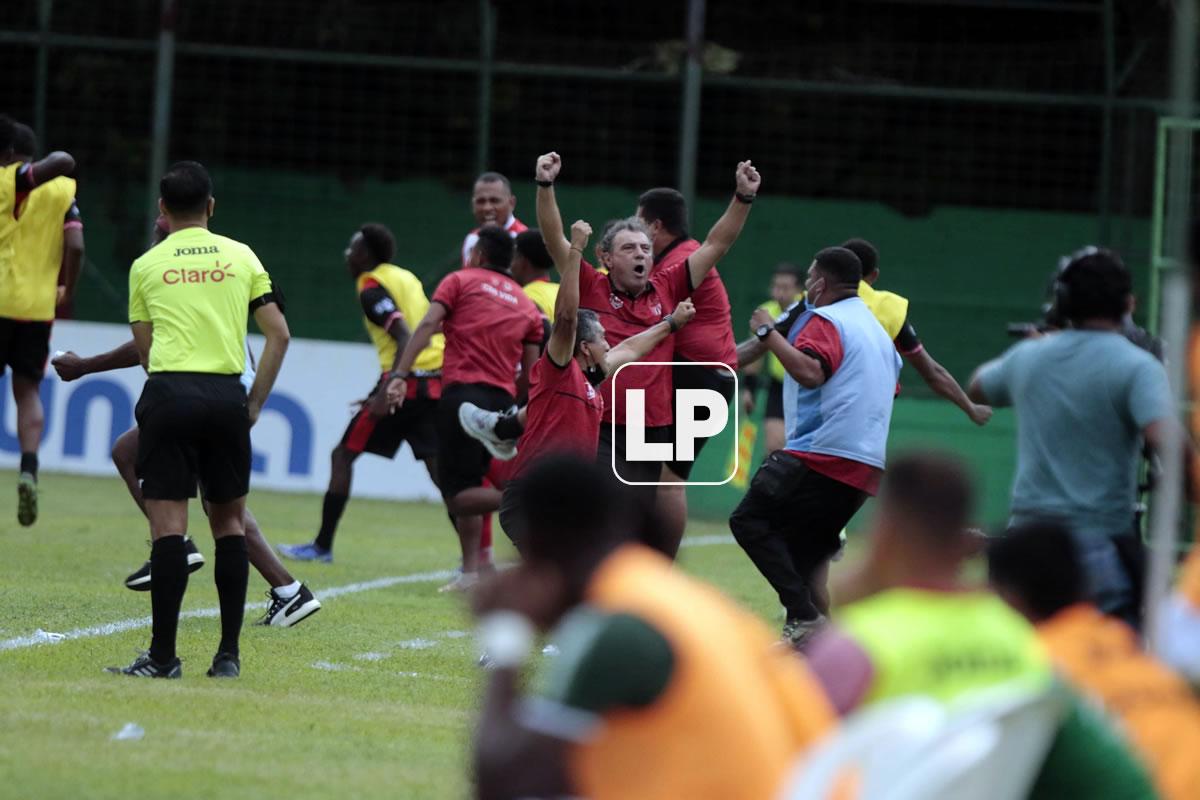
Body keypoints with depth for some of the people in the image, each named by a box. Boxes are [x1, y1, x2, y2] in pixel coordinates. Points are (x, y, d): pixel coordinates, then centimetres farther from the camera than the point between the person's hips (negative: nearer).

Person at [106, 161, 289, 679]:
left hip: (169, 390, -1)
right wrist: (255, 403, 11)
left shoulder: (147, 266, 9)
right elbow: (278, 334, 7)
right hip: (228, 394, 2)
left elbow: (145, 349, 12)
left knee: (168, 523, -4)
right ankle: (229, 654, 8)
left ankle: (163, 656, -6)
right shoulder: (241, 257, 11)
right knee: (230, 521, 10)